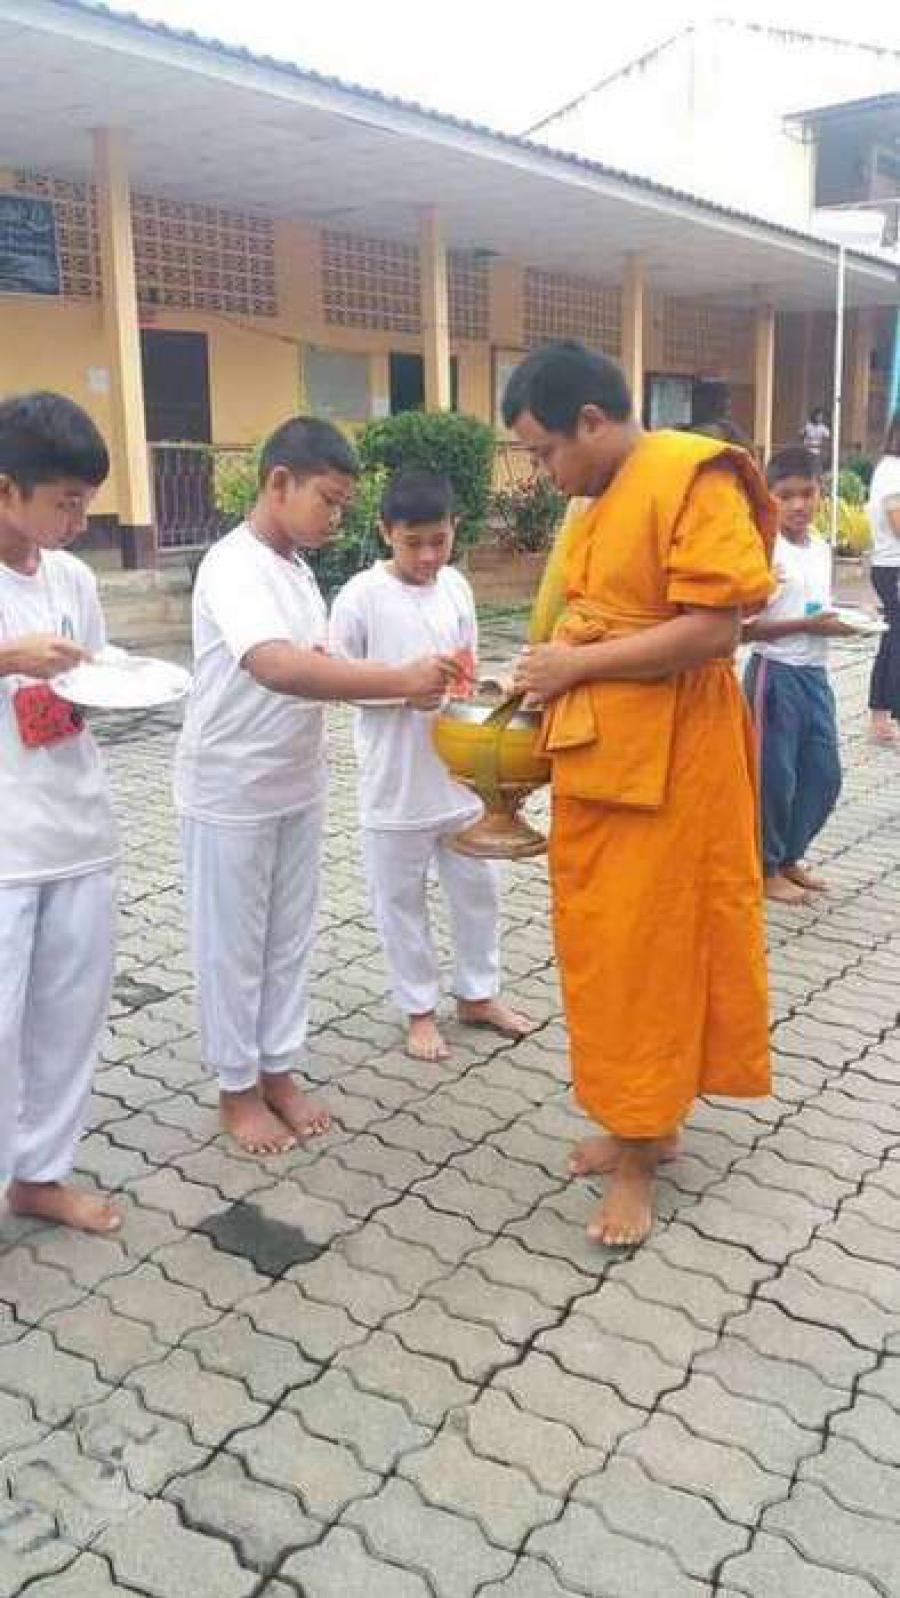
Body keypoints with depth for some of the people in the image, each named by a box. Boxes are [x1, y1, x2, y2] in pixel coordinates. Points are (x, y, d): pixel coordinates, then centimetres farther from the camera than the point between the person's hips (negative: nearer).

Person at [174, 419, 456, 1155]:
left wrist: (402, 682, -3)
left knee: (291, 935, 15)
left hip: (297, 786, 8)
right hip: (230, 792, -8)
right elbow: (278, 668, -38)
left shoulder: (297, 568, 7)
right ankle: (236, 1087, 23)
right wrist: (401, 679, -39)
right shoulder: (234, 566, -21)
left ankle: (278, 1070, 30)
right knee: (232, 945, 7)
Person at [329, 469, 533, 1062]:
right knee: (402, 899, 9)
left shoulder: (456, 586, 3)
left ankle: (477, 994, 34)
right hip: (396, 781, -5)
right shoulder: (362, 595, -12)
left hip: (459, 773, 5)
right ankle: (420, 1009, 26)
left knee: (478, 885, 15)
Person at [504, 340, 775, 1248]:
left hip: (667, 756, -9)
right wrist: (551, 672, 5)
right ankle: (644, 1121, 31)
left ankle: (638, 1157, 17)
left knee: (649, 948, 1)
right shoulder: (596, 500, 13)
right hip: (596, 750, 9)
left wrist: (575, 665, -16)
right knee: (603, 943, 14)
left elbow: (713, 630, -22)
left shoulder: (693, 478, -14)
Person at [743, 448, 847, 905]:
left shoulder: (822, 548, 9)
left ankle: (790, 856, 29)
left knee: (824, 773, 12)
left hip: (815, 674, 8)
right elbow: (744, 628, -17)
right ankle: (765, 868, 17)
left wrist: (837, 624, -1)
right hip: (775, 674, -8)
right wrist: (808, 625, -21)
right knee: (774, 775, 2)